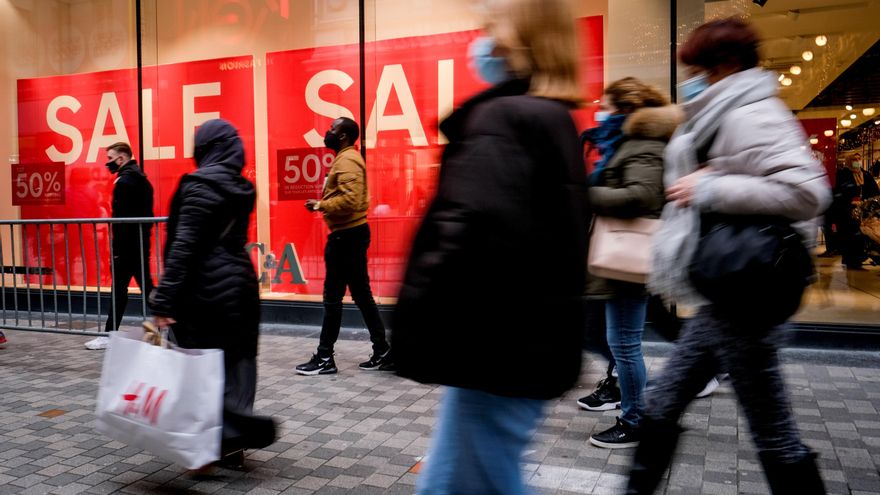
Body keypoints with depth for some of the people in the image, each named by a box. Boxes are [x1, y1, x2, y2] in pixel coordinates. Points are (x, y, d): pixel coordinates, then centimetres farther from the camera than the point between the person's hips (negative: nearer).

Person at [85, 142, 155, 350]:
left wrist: (117, 248, -18)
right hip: (142, 243, 9)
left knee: (119, 289, -2)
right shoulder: (142, 179, 15)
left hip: (127, 245, -9)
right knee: (146, 285, 11)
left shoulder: (123, 181, -13)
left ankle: (109, 335, 6)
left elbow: (121, 218, -19)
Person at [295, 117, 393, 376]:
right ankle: (382, 353, 15)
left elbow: (350, 199, -26)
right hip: (351, 233, 11)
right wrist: (325, 205, 11)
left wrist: (320, 205, -15)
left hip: (346, 236, -11)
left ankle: (324, 358, 6)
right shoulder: (348, 158, 19)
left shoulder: (346, 160, -13)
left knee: (333, 297, -3)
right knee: (362, 295, 11)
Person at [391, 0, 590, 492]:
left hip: (497, 348, -10)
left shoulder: (501, 120, -17)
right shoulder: (554, 121, 14)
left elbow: (473, 234, -31)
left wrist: (415, 329, -20)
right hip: (530, 340, 10)